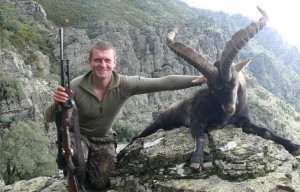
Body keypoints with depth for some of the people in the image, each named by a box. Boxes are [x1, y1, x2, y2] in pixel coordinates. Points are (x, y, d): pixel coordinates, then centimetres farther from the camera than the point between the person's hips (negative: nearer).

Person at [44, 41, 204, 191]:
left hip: (104, 138, 2)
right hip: (78, 134, -2)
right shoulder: (76, 86, -29)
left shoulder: (124, 85, -27)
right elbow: (49, 118, -26)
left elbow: (165, 82, -30)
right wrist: (56, 104, -50)